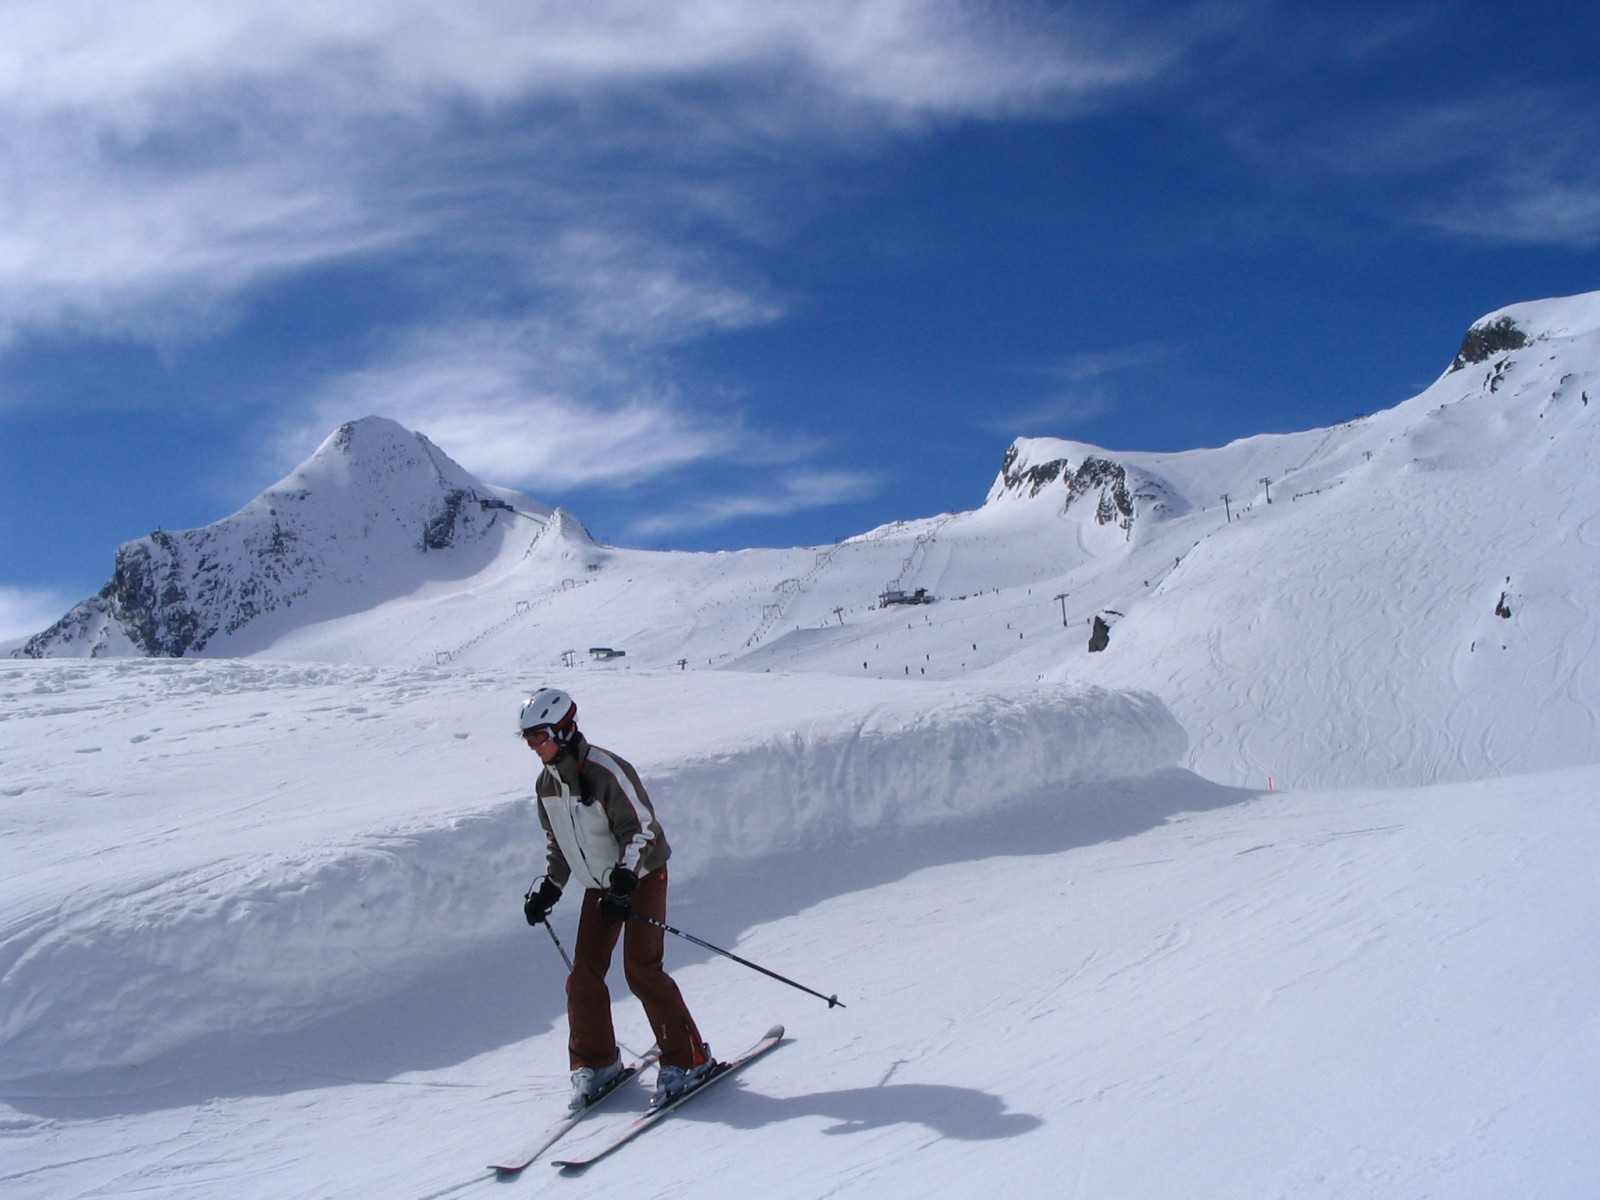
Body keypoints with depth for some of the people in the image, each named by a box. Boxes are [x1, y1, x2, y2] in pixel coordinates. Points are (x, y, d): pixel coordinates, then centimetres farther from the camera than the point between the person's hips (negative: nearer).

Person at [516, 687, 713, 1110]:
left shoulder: (605, 771, -24)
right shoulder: (547, 782, 1)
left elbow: (640, 830, -23)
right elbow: (556, 840, 16)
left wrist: (623, 882, -31)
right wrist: (549, 885, 9)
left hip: (641, 877, -7)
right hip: (599, 885, 7)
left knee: (641, 969, -13)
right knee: (583, 976, 1)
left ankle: (688, 1058, -2)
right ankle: (595, 1062, 17)